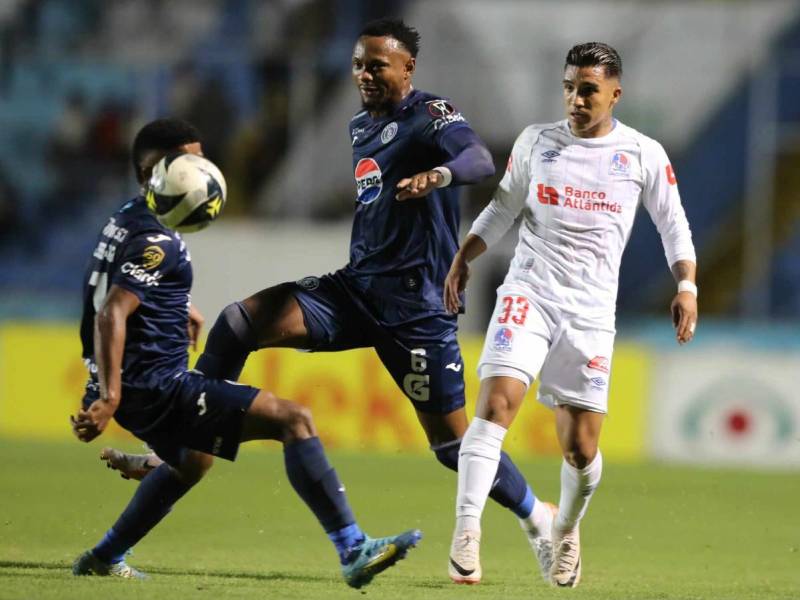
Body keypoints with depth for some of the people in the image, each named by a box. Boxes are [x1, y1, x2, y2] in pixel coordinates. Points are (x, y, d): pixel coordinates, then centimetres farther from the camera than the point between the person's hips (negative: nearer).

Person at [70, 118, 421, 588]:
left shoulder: (129, 221, 14)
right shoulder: (156, 240, -17)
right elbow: (111, 315, -29)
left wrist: (179, 308, 45)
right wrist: (110, 397, -36)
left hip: (143, 389, 11)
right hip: (156, 387, -11)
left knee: (192, 461, 39)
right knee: (294, 420, -15)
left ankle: (105, 559, 43)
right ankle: (354, 551, -23)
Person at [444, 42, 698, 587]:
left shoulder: (644, 155, 3)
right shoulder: (536, 142, 7)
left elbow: (674, 225, 10)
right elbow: (502, 210, 15)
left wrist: (687, 286, -3)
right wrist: (464, 258, 3)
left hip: (590, 311, 0)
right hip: (528, 292, 0)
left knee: (581, 448, 1)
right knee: (497, 403, -22)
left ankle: (567, 532, 30)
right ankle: (466, 531, -24)